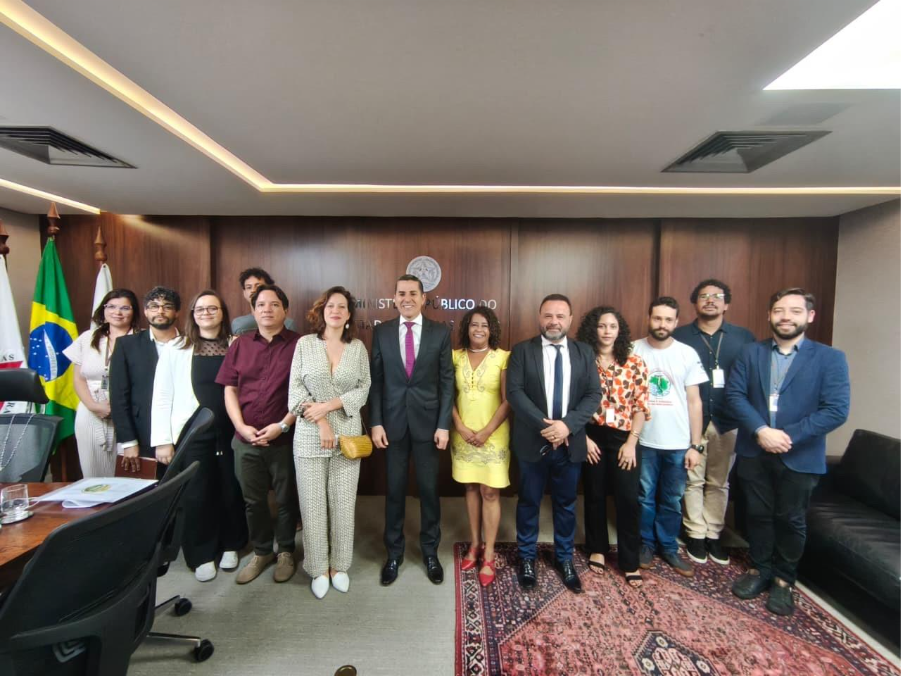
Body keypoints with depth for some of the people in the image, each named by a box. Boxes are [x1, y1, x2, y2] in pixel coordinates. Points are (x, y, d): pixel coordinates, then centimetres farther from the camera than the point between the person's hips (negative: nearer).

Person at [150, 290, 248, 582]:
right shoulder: (177, 348, 1)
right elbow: (161, 397, 0)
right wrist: (162, 440, -4)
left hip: (230, 431, 1)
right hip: (192, 432, 0)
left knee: (231, 491, 10)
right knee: (196, 494, 9)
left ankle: (230, 545, 32)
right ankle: (201, 554, 28)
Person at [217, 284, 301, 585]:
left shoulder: (299, 344, -5)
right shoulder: (240, 344, 6)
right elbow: (230, 389, 5)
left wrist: (282, 426, -15)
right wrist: (241, 426, -7)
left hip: (285, 438, -3)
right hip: (246, 439, 3)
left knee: (286, 499, 12)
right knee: (253, 500, 16)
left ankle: (286, 551, 33)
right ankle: (261, 551, 36)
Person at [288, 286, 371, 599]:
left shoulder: (358, 347, 3)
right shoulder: (304, 344, 1)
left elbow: (363, 390, -2)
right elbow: (295, 389, -3)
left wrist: (328, 406, -13)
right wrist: (320, 422, -13)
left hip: (347, 436, 1)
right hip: (309, 436, 0)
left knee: (344, 504, 8)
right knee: (313, 504, 7)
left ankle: (339, 565, 28)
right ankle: (318, 568, 26)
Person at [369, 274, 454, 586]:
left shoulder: (440, 332, -2)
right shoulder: (382, 332, 1)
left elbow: (447, 382, -2)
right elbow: (375, 381, 1)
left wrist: (444, 424, -7)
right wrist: (376, 423, -4)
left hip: (427, 421, 0)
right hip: (392, 422, 1)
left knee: (429, 489, 11)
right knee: (394, 490, 13)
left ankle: (430, 551, 31)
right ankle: (394, 552, 32)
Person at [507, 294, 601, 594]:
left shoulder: (584, 352, 3)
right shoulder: (521, 351, -3)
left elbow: (594, 395, -3)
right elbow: (514, 392, -11)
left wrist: (567, 425, -17)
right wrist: (543, 425, -20)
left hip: (570, 443, 2)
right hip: (533, 442, -2)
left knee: (566, 504, 17)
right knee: (529, 502, 13)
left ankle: (564, 558, 37)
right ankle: (527, 557, 33)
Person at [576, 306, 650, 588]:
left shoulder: (635, 363, 0)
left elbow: (641, 406, -1)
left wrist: (632, 442, -7)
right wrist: (583, 437, -7)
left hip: (624, 438, 0)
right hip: (591, 437, 0)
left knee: (628, 499, 3)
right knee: (594, 496, 13)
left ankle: (630, 561, 22)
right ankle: (597, 549, 33)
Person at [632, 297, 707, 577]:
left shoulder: (687, 354, -1)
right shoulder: (633, 351, -4)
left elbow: (694, 401, 1)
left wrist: (696, 444, -2)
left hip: (678, 443, 1)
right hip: (643, 441, -1)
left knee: (673, 500, 14)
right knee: (645, 497, 12)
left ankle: (668, 547, 32)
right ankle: (646, 544, 30)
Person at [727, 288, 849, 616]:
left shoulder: (830, 358, -4)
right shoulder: (750, 352, 2)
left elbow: (837, 410, -12)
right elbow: (734, 393, -4)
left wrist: (789, 436, -19)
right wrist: (761, 430, -17)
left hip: (800, 456, -1)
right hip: (753, 451, 2)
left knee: (791, 520, 13)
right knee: (758, 514, 15)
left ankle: (783, 580, 33)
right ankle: (760, 569, 35)